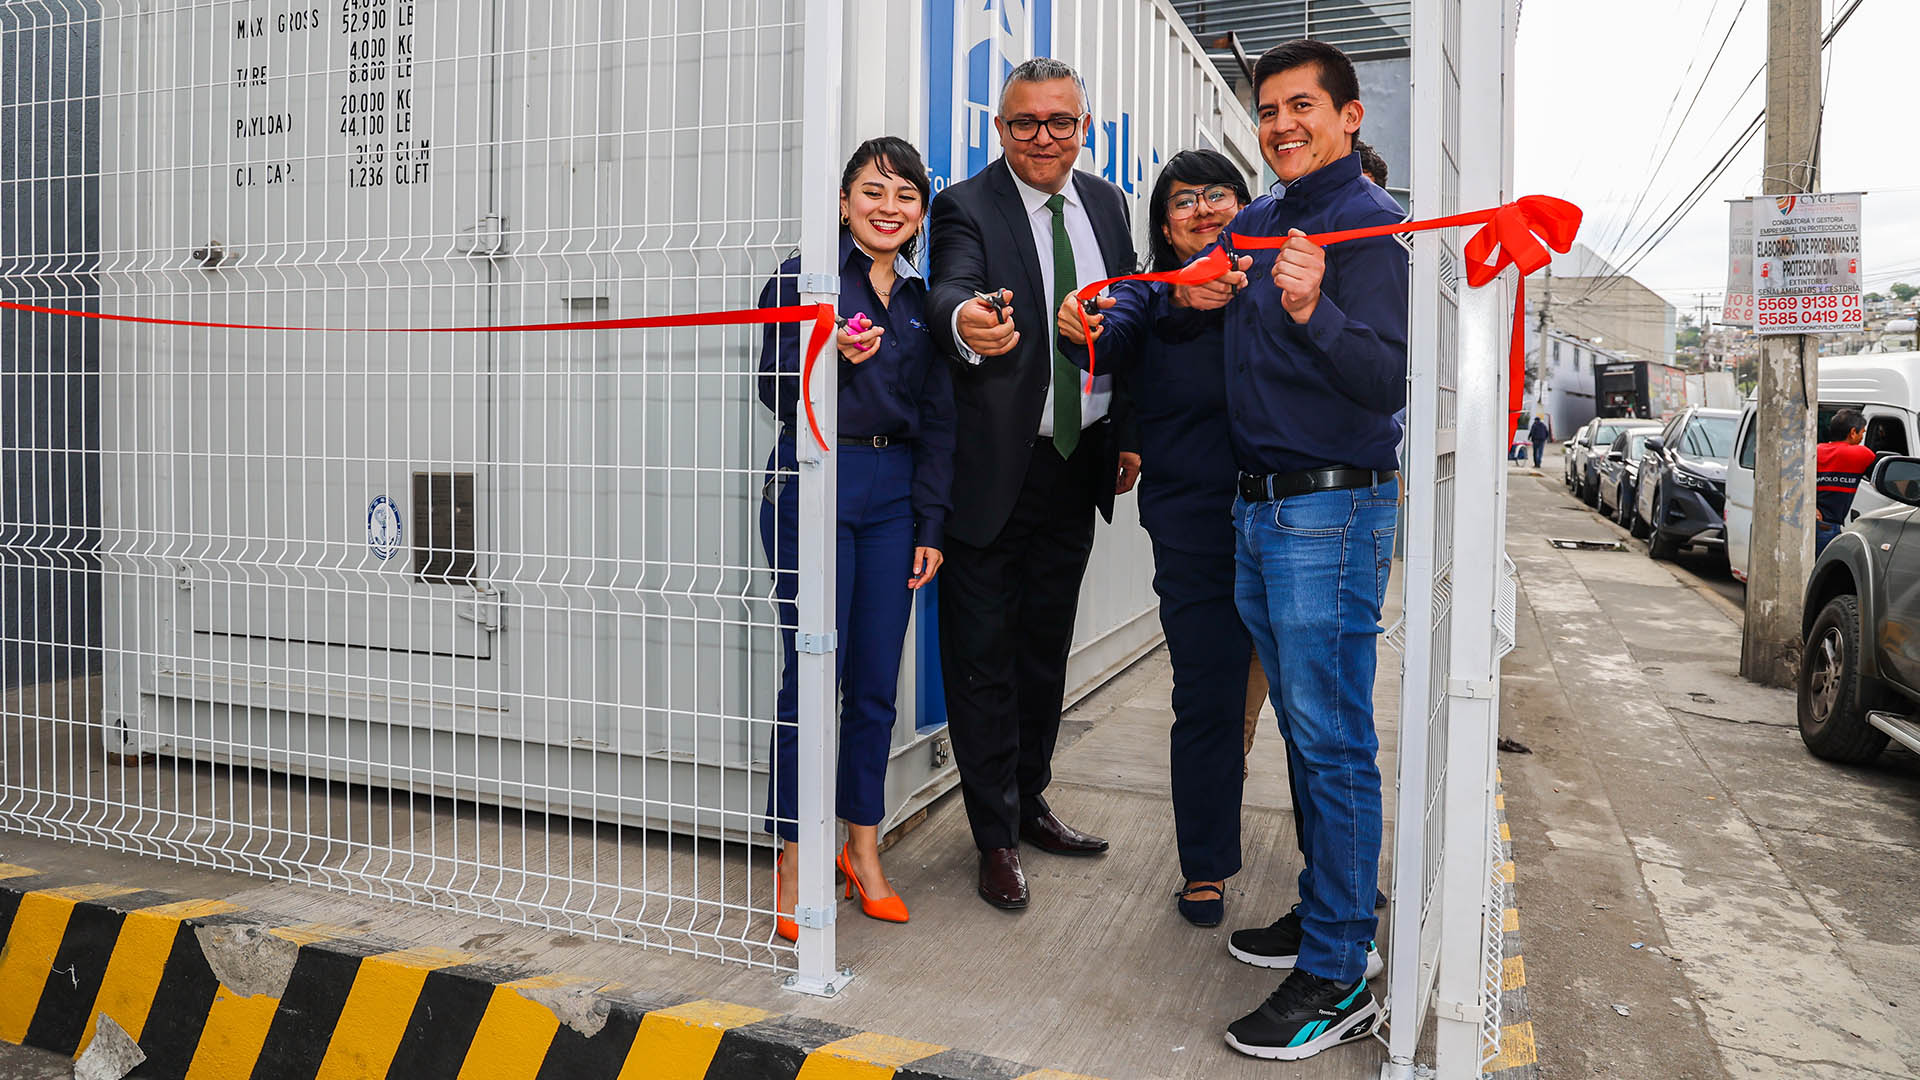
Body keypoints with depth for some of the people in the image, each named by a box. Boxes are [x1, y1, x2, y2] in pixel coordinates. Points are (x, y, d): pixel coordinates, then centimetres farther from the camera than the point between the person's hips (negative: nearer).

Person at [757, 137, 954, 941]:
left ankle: (863, 847, 22)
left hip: (894, 496, 4)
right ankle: (794, 862, 11)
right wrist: (832, 355, -21)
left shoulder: (922, 300, 14)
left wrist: (931, 526, 7)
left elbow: (937, 420, 13)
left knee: (876, 684, 7)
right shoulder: (804, 275, 2)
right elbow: (775, 391, -2)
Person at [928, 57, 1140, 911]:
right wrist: (966, 321, -54)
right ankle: (996, 837, 17)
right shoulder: (967, 207, -10)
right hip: (993, 466, -5)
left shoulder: (1107, 203, 8)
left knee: (1046, 645, 17)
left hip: (1078, 459, 6)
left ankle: (1029, 803, 35)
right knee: (983, 655, 3)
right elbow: (951, 287, -30)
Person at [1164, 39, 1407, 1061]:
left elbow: (1386, 381, -21)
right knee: (1305, 733, 16)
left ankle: (1337, 977, 4)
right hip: (1259, 512, 8)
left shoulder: (1367, 222, -10)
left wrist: (1313, 310, -38)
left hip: (1331, 510, -8)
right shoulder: (1258, 220, 15)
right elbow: (1171, 331, 24)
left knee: (1333, 744, -5)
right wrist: (1191, 300, 1)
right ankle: (1327, 912, 30)